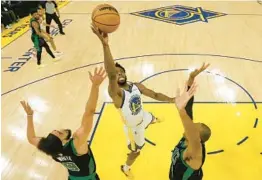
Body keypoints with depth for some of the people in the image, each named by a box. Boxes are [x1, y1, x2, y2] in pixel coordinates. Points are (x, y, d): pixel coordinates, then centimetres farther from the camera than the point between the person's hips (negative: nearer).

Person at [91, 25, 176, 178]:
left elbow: (155, 95, -6)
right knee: (136, 151, 10)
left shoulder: (137, 86, -18)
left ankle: (153, 120, 80)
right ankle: (125, 168, 44)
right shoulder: (116, 93, -39)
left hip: (143, 117, 7)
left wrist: (171, 99, -21)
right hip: (133, 127, -6)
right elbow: (111, 75, -60)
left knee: (150, 118, 38)